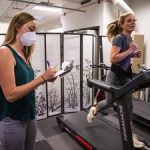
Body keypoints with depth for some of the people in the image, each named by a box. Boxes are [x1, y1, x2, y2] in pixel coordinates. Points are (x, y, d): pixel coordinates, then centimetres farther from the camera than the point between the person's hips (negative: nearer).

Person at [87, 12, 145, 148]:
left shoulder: (129, 39, 9)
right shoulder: (119, 38, -17)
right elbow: (113, 58, -28)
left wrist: (134, 54, 3)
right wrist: (130, 50, -22)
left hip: (126, 76, 8)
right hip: (115, 76, -8)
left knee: (128, 105, 8)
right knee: (109, 102, 9)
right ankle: (94, 110, 41)